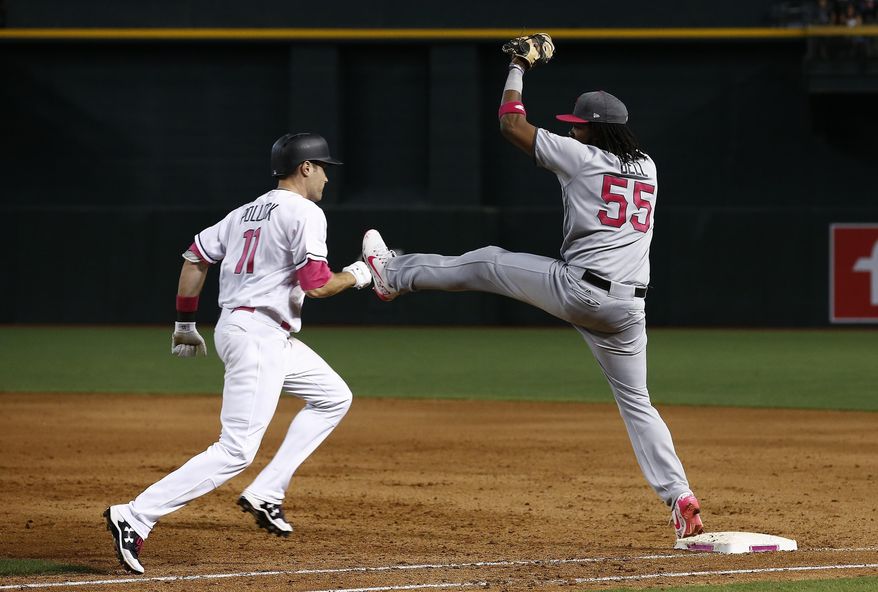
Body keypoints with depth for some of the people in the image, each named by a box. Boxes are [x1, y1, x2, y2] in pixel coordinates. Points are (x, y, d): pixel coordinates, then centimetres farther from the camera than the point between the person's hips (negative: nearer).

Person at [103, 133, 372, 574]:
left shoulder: (246, 213, 16)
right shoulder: (304, 213, -9)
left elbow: (195, 257, 14)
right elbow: (317, 286, -16)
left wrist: (185, 323, 20)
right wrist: (355, 276, 3)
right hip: (258, 335, -10)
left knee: (334, 397, 21)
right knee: (237, 451, -14)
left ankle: (266, 494, 12)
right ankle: (136, 517, -21)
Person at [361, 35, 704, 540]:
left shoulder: (582, 157, -4)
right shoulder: (647, 169, 13)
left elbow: (512, 125, 3)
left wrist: (518, 69, 15)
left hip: (576, 289, -5)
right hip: (628, 306, 5)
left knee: (487, 263, 17)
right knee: (636, 402, 10)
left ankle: (395, 273, 33)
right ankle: (681, 498, -3)